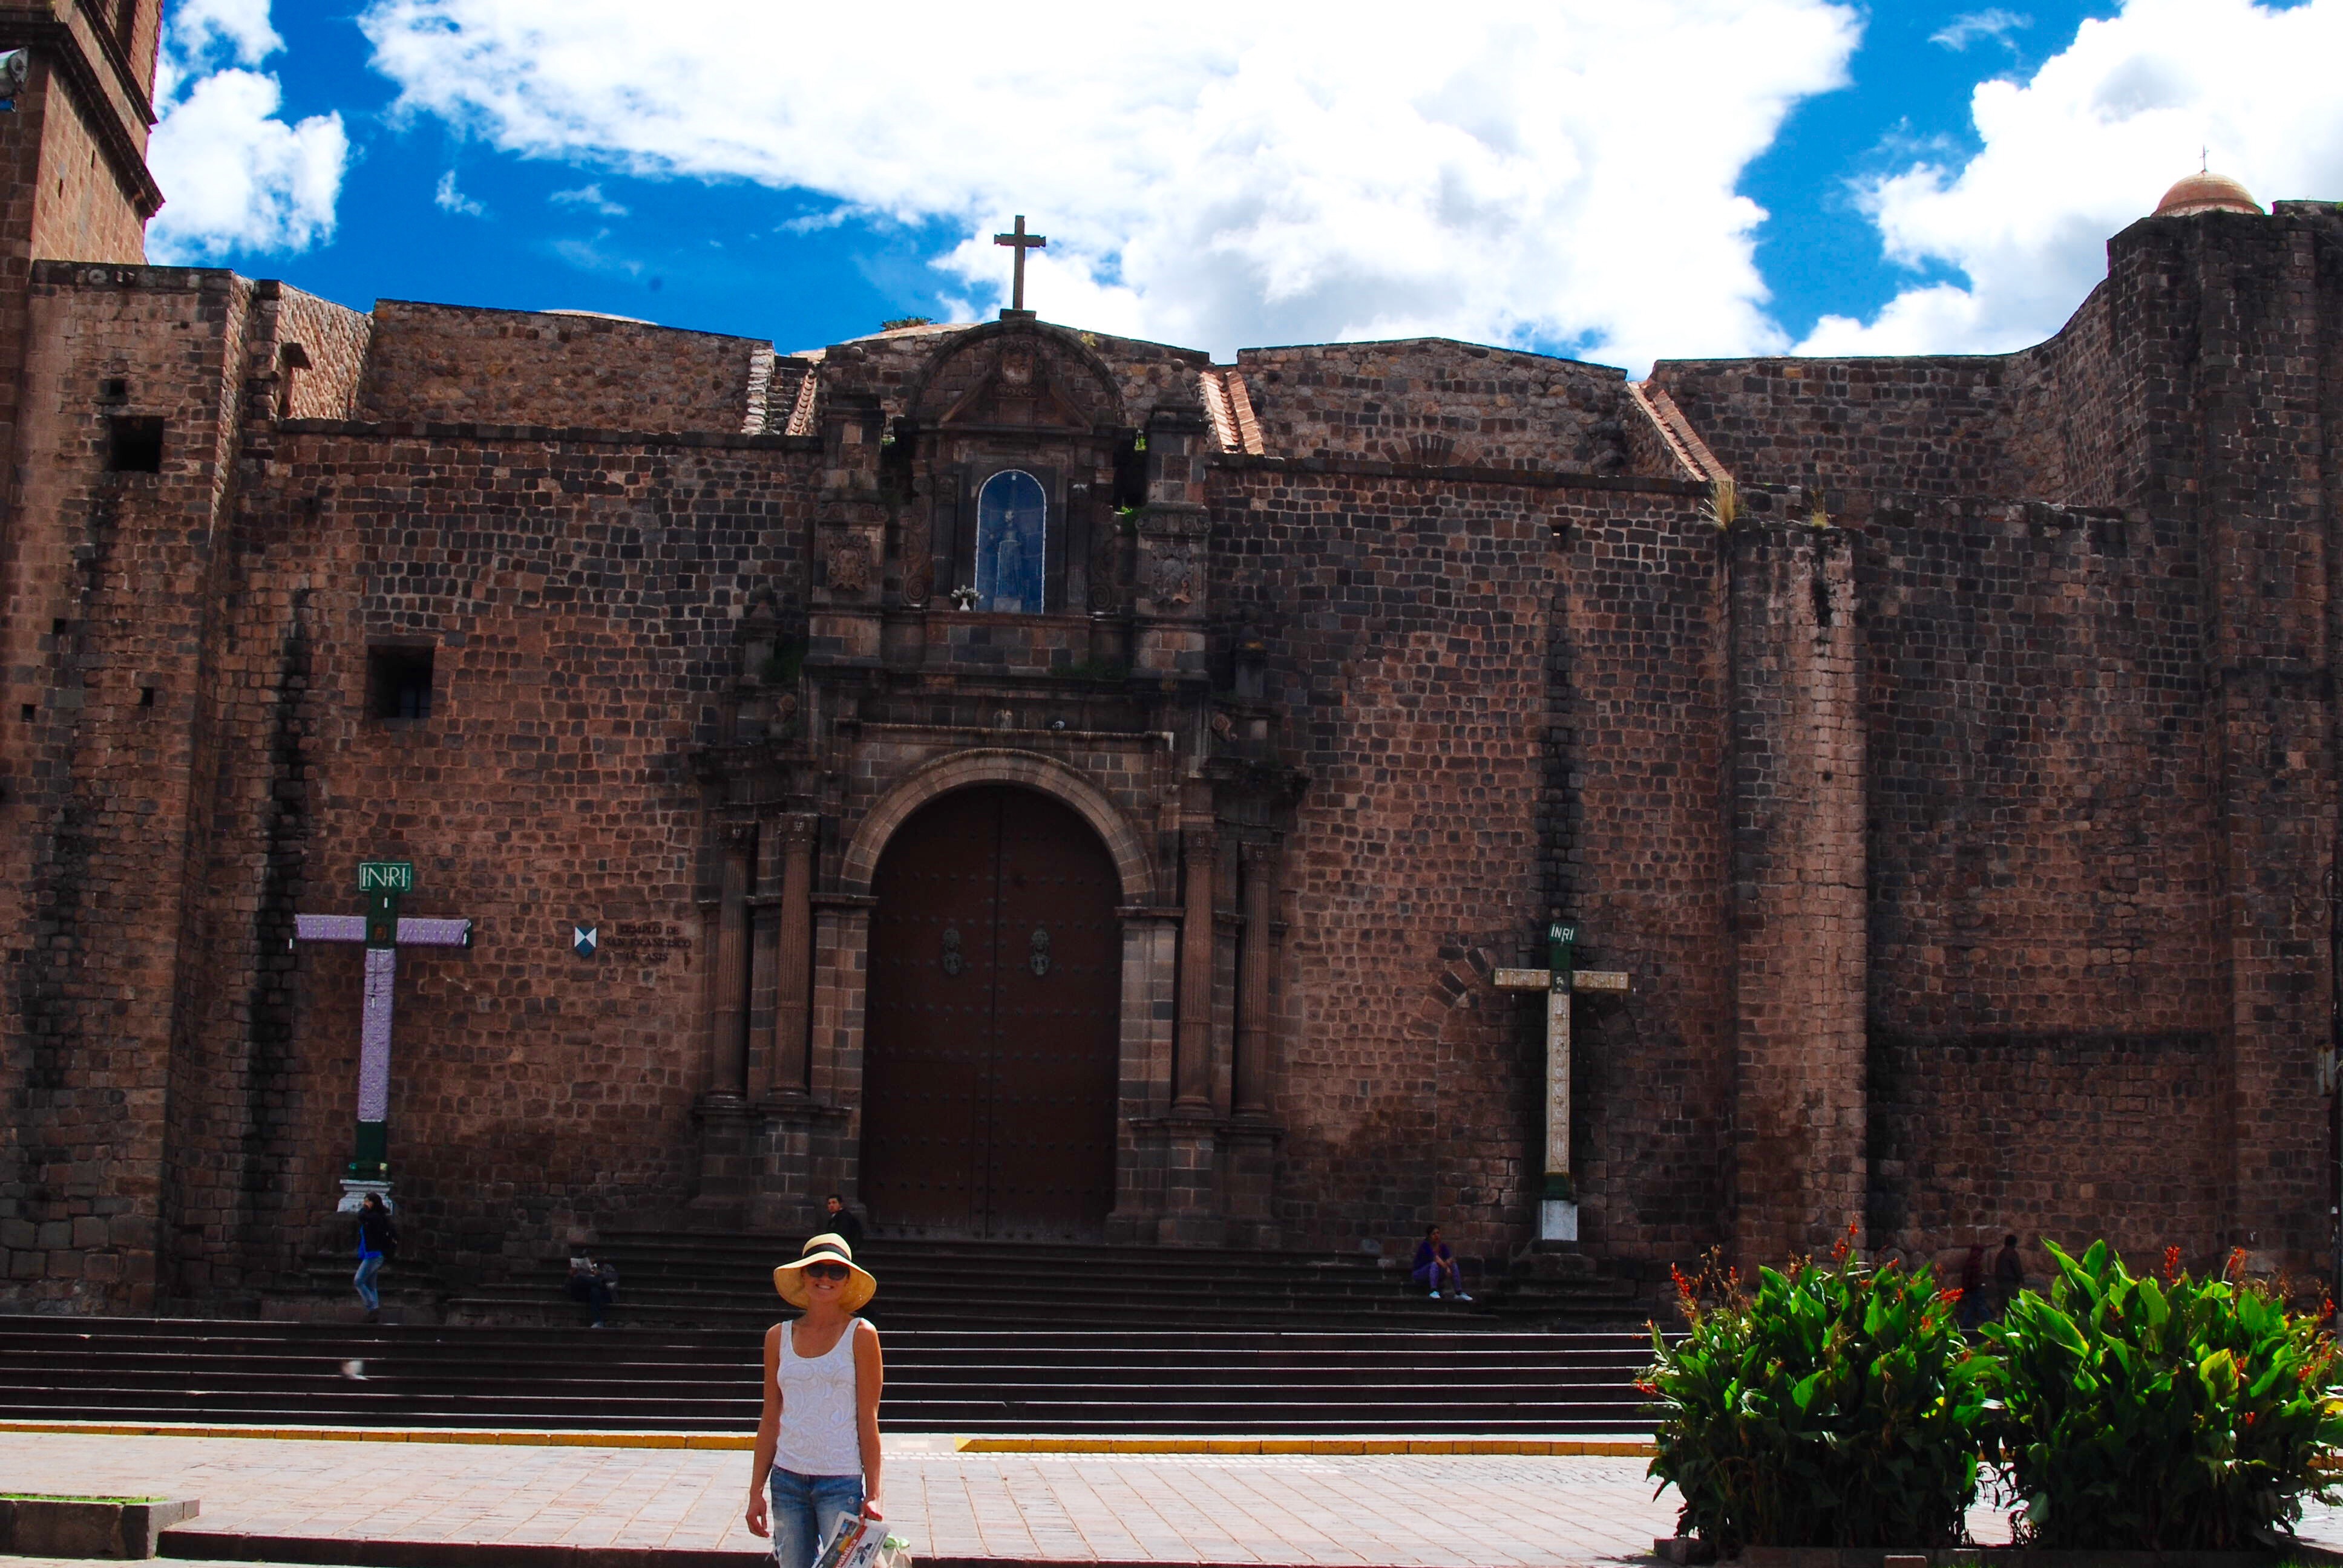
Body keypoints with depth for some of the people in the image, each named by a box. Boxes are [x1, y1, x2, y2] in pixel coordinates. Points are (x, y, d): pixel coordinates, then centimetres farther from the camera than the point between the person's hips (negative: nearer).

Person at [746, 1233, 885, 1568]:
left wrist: (873, 1495, -7)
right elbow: (770, 1420, 11)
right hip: (787, 1480, 3)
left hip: (842, 1481, -3)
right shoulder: (779, 1337, 7)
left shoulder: (860, 1335, -2)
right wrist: (756, 1492, 8)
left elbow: (868, 1419, -3)